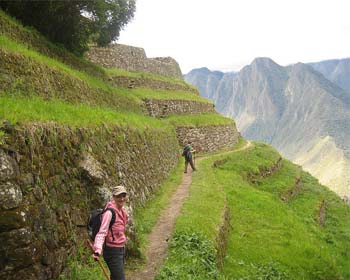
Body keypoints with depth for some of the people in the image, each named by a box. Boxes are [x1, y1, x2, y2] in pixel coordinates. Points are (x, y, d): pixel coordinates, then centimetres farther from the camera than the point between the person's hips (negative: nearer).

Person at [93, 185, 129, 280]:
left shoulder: (121, 210, 5)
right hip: (113, 252, -9)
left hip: (121, 249, 9)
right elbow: (102, 231, -30)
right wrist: (98, 250, -42)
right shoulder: (110, 212, -21)